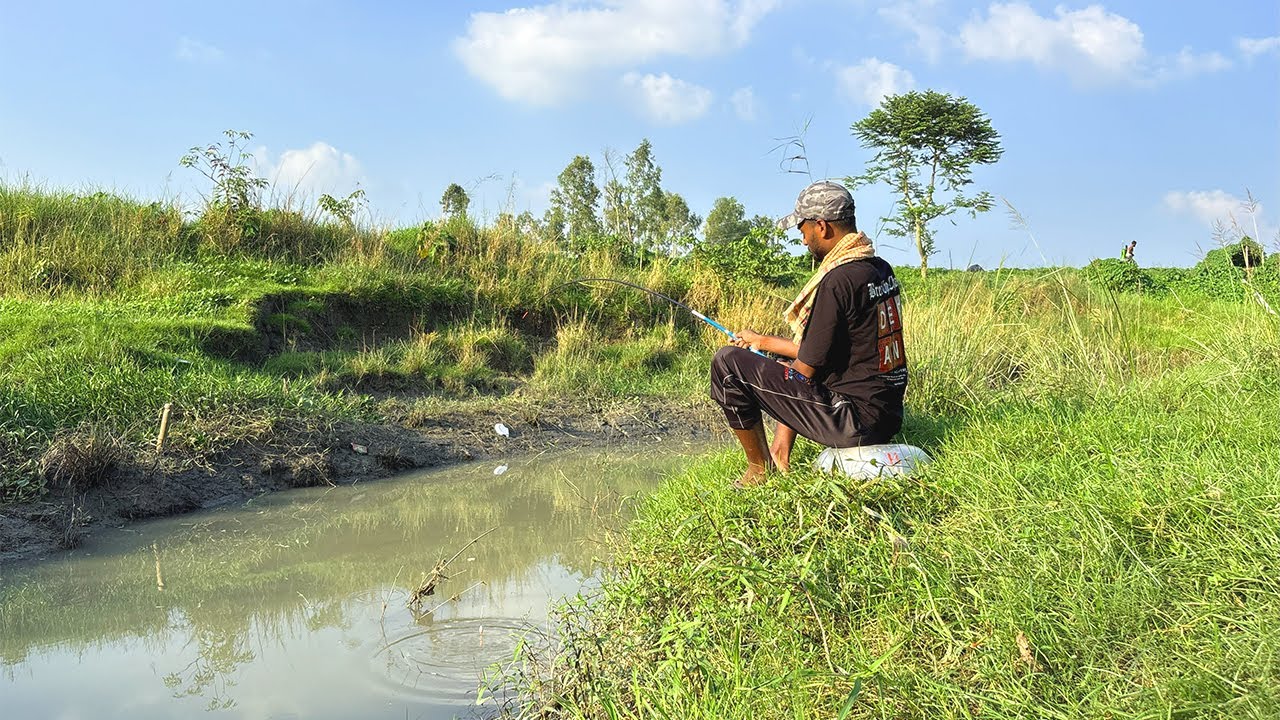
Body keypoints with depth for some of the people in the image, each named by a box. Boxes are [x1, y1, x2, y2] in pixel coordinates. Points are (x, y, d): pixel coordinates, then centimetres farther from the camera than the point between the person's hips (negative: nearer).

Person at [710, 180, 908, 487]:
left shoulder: (838, 280, -20)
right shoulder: (881, 269, 8)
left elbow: (807, 368, -13)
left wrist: (762, 341, 6)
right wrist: (765, 342, 19)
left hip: (854, 421, -10)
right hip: (886, 414, 10)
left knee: (727, 361, -7)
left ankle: (760, 471, 6)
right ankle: (780, 457, 23)